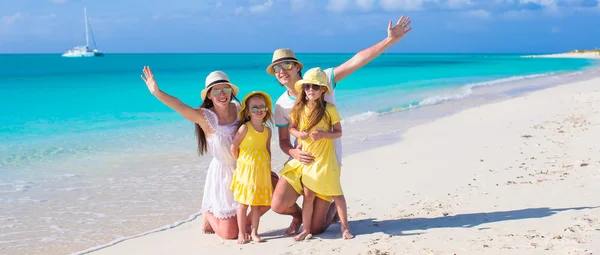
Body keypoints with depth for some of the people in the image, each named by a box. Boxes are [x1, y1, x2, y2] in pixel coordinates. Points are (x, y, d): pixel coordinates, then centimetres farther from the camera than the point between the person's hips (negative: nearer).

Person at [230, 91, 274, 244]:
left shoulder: (267, 130, 5)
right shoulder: (245, 128, -11)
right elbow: (234, 147, -7)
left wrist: (268, 167, 9)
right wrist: (241, 162, 1)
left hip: (262, 172, 4)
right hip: (246, 171, -4)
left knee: (257, 205, 8)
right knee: (243, 204, 2)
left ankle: (254, 233, 17)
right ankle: (242, 233, 11)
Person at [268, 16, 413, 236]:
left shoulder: (321, 80, -10)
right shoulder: (281, 104, 0)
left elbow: (356, 61, -17)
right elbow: (283, 140, 3)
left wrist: (390, 40, -25)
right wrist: (293, 153, -22)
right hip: (301, 160, 3)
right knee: (278, 205, -17)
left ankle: (332, 209, 34)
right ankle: (298, 214, 21)